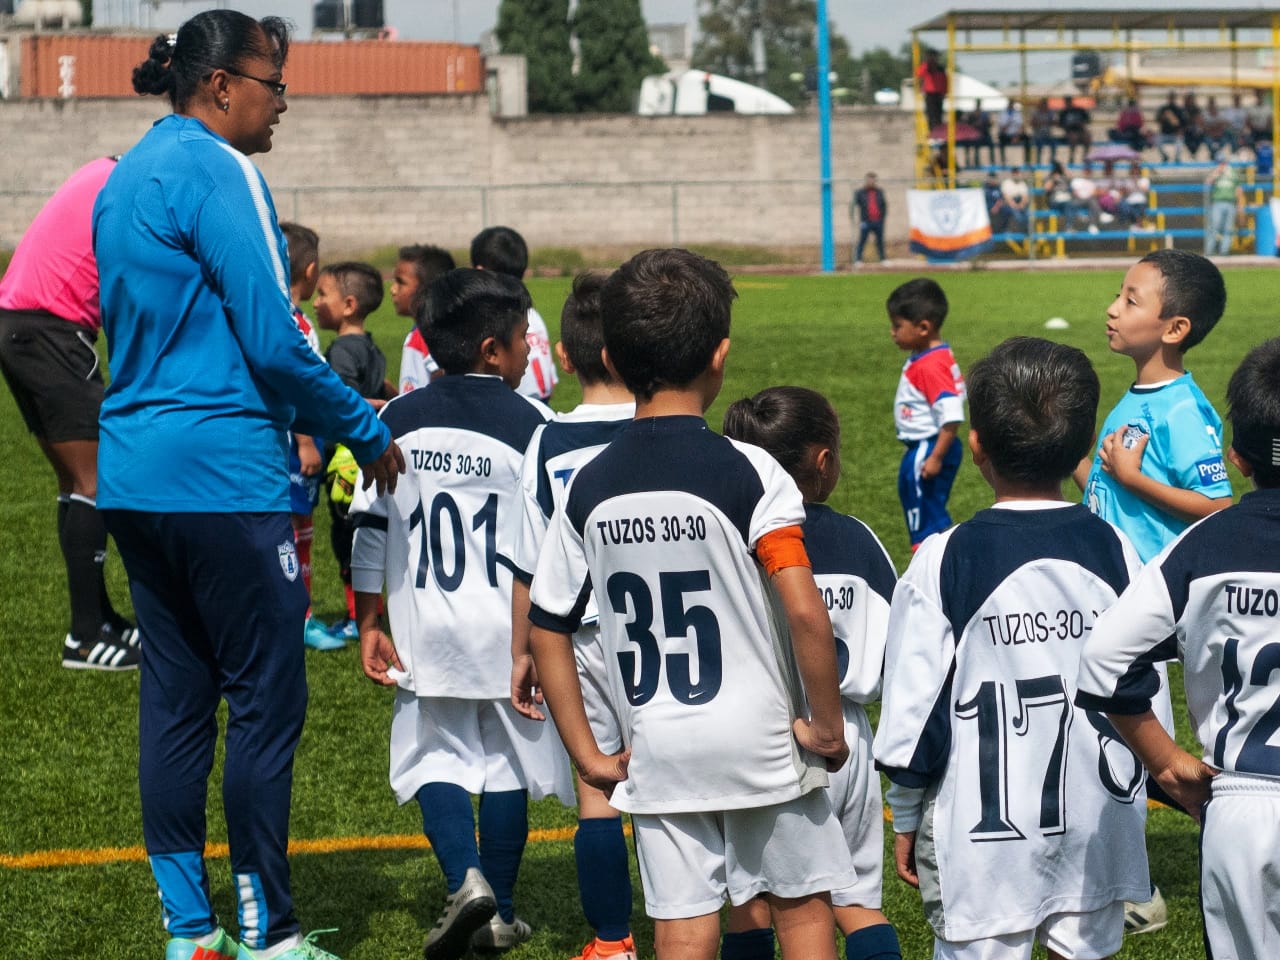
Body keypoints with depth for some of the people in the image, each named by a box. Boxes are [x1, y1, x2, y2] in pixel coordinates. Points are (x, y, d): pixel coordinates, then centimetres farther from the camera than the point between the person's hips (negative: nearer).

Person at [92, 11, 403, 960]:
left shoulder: (126, 177, 16)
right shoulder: (218, 173, -12)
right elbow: (272, 341, -16)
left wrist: (290, 422, 22)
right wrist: (366, 432, -4)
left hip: (132, 472, 9)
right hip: (223, 476, -9)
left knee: (174, 698, 12)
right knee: (267, 702, -2)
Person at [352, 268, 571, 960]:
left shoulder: (395, 421, 3)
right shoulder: (529, 424, -8)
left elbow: (370, 527, 4)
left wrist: (369, 622, 11)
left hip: (426, 633, 2)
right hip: (511, 630, -2)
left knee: (435, 755, 12)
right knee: (507, 759, 10)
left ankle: (465, 878, -10)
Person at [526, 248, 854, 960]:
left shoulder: (589, 486, 1)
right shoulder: (746, 472, -13)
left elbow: (547, 628, 5)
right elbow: (805, 611, -22)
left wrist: (588, 755, 11)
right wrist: (828, 726, -10)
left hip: (656, 751, 3)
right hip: (760, 740, -3)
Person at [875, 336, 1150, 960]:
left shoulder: (945, 562, -11)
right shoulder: (1114, 551, -2)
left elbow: (912, 706, -7)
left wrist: (905, 817, 5)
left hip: (982, 831, -3)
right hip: (1099, 817, 4)